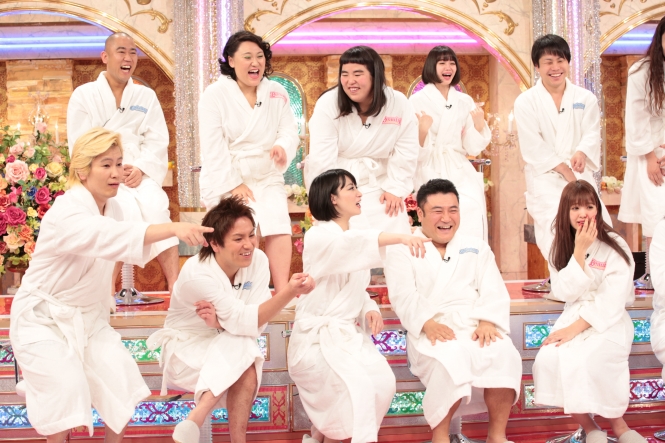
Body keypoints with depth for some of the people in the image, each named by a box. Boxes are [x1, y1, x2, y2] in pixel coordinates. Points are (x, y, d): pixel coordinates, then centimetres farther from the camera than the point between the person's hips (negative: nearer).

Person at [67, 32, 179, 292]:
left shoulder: (146, 96, 13)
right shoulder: (84, 95, 5)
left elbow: (157, 141, 4)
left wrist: (141, 169, -13)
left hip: (138, 175, 2)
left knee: (156, 208, -26)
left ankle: (176, 288, -28)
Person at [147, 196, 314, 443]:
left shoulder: (258, 261, -13)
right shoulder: (197, 274, -27)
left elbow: (257, 324, -16)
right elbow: (244, 321, -31)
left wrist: (219, 321, -35)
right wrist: (289, 292, -43)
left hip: (226, 349, 4)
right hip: (188, 348, -4)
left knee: (247, 371, -31)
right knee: (246, 368, -31)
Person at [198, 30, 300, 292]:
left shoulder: (277, 93, 7)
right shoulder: (215, 95, -6)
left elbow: (290, 132, 2)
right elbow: (213, 147, -12)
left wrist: (283, 146, -23)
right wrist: (233, 184, -17)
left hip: (267, 178, 4)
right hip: (226, 179, -4)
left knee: (279, 224, -16)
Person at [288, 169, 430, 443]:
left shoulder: (352, 240, 14)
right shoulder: (319, 236, -14)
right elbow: (351, 243, -36)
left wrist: (369, 308, -5)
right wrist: (400, 237, -51)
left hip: (349, 333, 8)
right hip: (318, 335, -8)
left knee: (383, 382, -12)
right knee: (354, 388, -29)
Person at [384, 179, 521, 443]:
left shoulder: (475, 247, 22)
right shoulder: (403, 250, 12)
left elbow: (493, 291, 10)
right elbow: (404, 296, -2)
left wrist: (487, 322, -11)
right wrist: (428, 324, -21)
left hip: (476, 328, 3)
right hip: (432, 332, -3)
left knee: (505, 355, -29)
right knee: (452, 360, -37)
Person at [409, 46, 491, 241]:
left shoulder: (465, 102, 10)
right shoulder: (417, 101, 0)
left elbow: (472, 148, 9)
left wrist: (479, 125, -7)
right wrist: (423, 130, -22)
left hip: (461, 173, 3)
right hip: (431, 174, -3)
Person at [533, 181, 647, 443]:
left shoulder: (615, 247, -7)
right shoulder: (561, 247, 7)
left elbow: (612, 301, -14)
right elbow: (564, 293, -6)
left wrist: (577, 327, -21)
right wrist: (579, 251, -14)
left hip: (609, 322, -4)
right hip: (573, 317, 4)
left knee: (586, 361, -33)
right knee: (548, 360, -26)